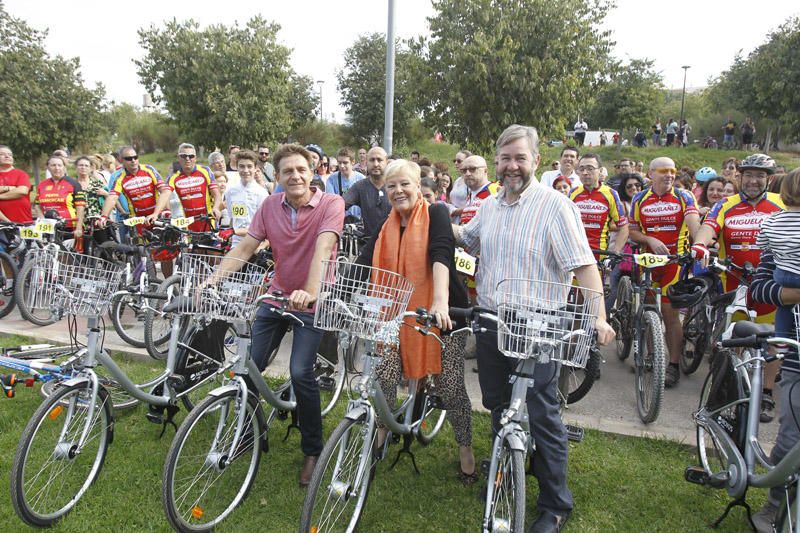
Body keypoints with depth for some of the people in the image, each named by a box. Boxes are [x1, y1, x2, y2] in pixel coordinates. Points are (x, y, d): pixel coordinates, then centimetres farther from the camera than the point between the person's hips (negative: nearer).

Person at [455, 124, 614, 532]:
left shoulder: (555, 205, -12)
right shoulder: (489, 205, 9)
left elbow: (583, 265, -17)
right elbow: (468, 239, 28)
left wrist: (598, 317, -26)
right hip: (490, 324, 7)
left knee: (541, 416, 0)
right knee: (497, 406, 19)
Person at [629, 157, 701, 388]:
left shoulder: (683, 197, -2)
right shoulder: (640, 199, 4)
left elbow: (693, 222, -19)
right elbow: (632, 231, 5)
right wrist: (651, 240, -14)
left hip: (675, 261, -2)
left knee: (670, 313, -2)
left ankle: (673, 365, 8)